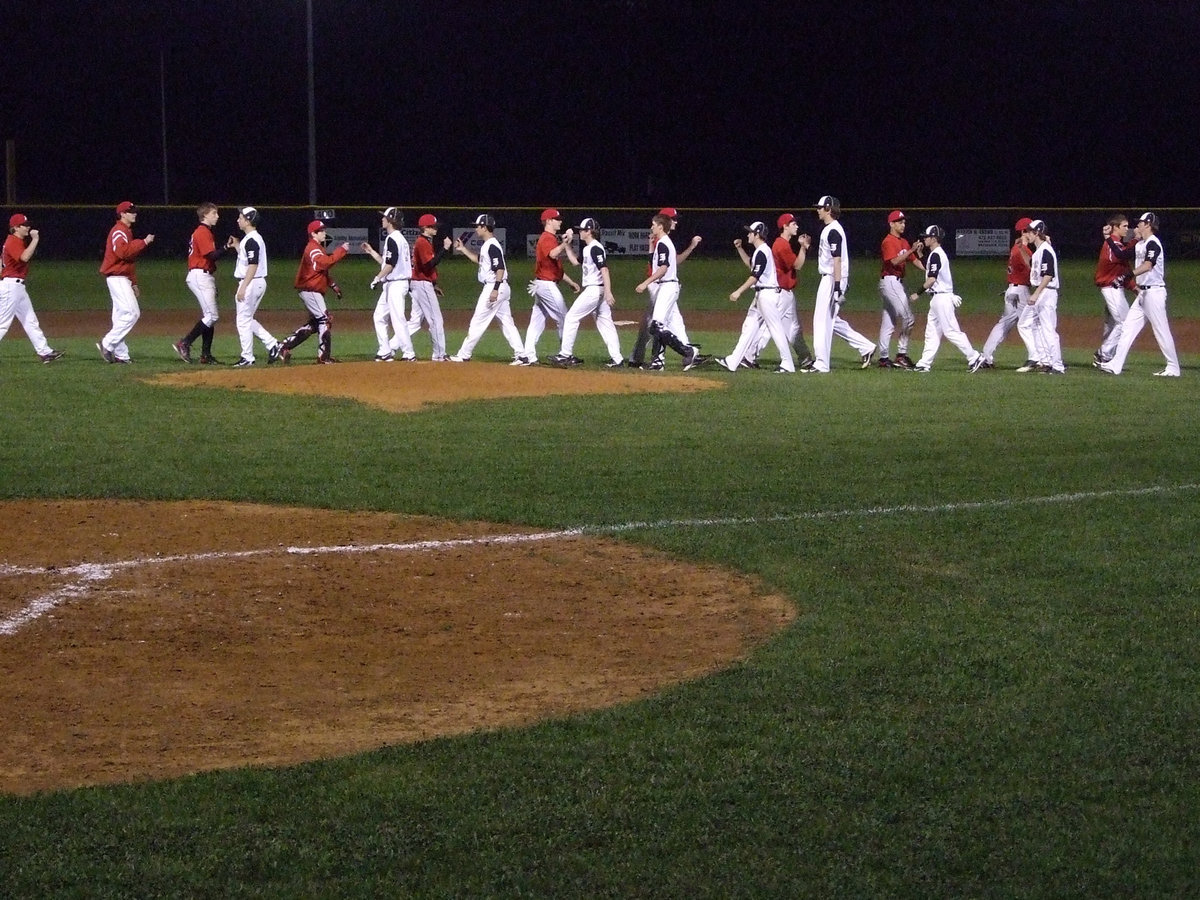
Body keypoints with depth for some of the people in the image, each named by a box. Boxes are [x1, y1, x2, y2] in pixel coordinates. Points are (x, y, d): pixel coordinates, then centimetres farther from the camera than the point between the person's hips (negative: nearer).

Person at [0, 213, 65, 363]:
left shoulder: (18, 241, 16)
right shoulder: (13, 242, -15)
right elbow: (24, 257, -34)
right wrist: (35, 240, -28)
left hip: (18, 287, 11)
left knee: (30, 321, 10)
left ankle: (44, 352, 11)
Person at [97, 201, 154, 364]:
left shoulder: (127, 231, 21)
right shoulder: (118, 231, -11)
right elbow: (124, 252, -28)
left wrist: (133, 283, 21)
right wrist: (143, 242, -22)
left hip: (123, 279, 10)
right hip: (117, 278, -10)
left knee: (121, 316, 9)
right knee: (132, 313, -16)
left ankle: (120, 354, 9)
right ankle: (107, 344, -13)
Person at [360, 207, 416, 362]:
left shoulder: (392, 239, -14)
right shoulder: (399, 238, 17)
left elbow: (390, 264, -20)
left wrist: (377, 278, -14)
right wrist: (371, 252, 23)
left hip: (395, 285, -11)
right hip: (390, 285, 11)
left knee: (398, 319, -9)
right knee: (379, 317, 14)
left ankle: (408, 353, -8)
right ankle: (385, 352, 15)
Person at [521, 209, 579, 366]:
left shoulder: (552, 238, 20)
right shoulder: (547, 238, -13)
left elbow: (556, 266, 24)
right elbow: (553, 254, -36)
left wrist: (571, 282, 23)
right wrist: (566, 242, -44)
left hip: (541, 284, 10)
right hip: (547, 285, -10)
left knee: (537, 322, 7)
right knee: (565, 319, -4)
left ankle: (528, 355, 3)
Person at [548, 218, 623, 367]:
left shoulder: (595, 248, -14)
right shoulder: (587, 249, 16)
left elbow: (604, 269, -22)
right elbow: (575, 261, 29)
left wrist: (608, 292, -30)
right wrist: (567, 246, 19)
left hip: (594, 290, -10)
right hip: (596, 291, 10)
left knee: (572, 318, -5)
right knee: (605, 323, 7)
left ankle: (565, 355, -3)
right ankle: (617, 359, 4)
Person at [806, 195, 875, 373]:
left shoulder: (833, 231, -15)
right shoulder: (829, 229, 17)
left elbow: (837, 260, -21)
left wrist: (837, 287, -26)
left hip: (832, 279, -10)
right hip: (829, 279, 10)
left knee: (823, 320, -7)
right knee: (832, 321, 15)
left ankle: (821, 365, -4)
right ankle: (866, 347, 18)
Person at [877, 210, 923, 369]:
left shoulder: (904, 242, 17)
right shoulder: (888, 241, -11)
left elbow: (915, 260, 11)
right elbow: (895, 261, -23)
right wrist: (911, 250, -28)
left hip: (898, 282, 10)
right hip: (890, 282, -10)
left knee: (889, 322, 9)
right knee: (908, 318, -12)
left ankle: (884, 358, 10)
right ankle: (901, 354, -8)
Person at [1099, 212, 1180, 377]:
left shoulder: (1153, 243, -14)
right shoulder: (1140, 244, 16)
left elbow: (1148, 265, -30)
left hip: (1154, 292, -10)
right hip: (1143, 293, 10)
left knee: (1162, 331, -4)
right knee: (1128, 327, 5)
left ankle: (1173, 368, 3)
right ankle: (1116, 365, 3)